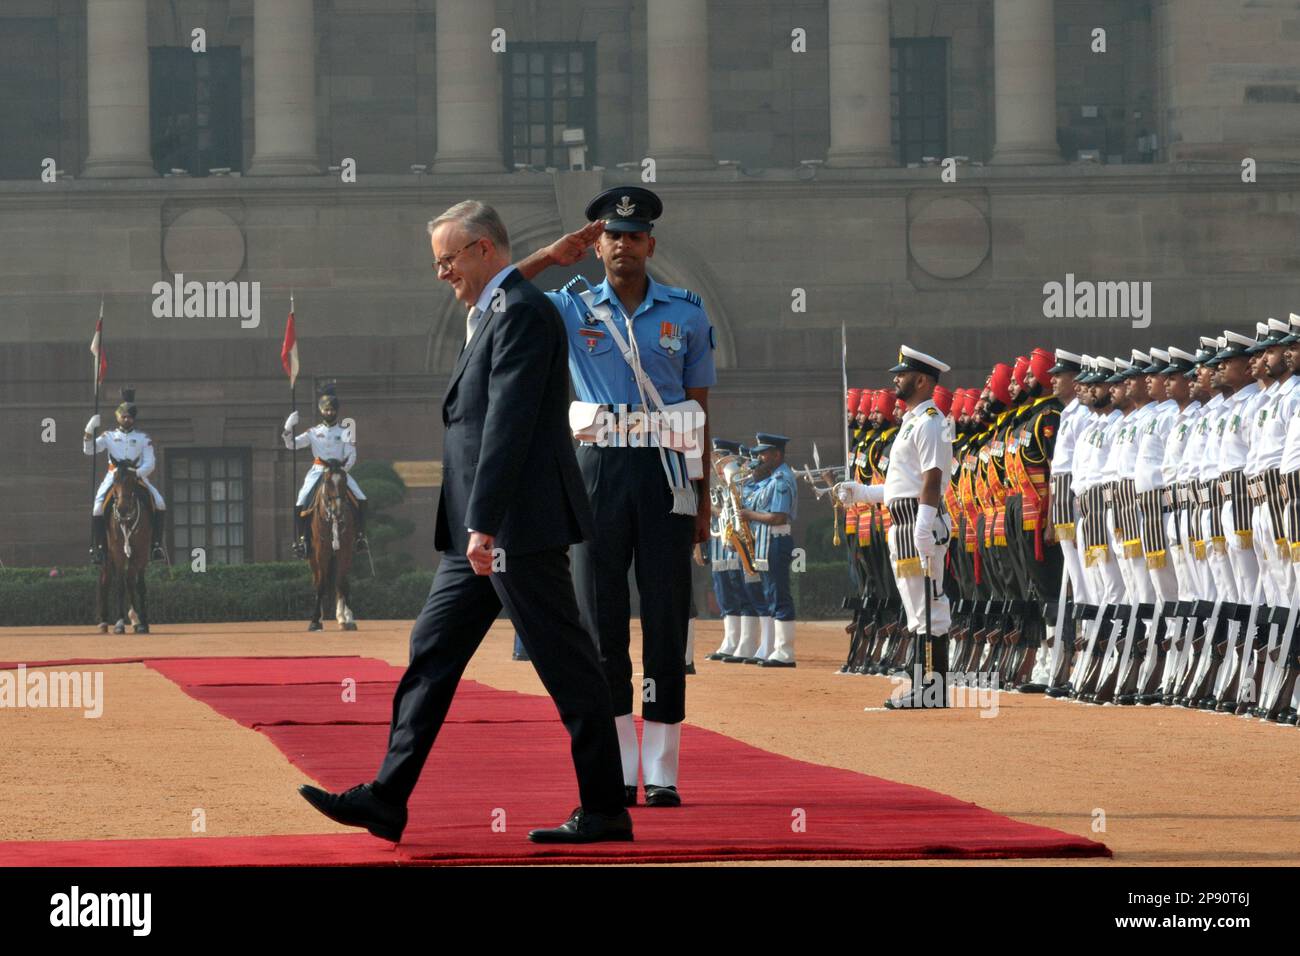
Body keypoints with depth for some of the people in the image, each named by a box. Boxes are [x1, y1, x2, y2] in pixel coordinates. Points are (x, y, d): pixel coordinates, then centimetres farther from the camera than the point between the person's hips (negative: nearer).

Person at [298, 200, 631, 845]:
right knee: (432, 653, 7)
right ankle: (387, 801, 8)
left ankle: (605, 811, 3)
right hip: (480, 532, 11)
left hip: (519, 526, -11)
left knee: (566, 666, -3)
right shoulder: (490, 315, 19)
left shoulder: (522, 313, -13)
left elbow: (509, 424, -20)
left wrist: (484, 525, -24)